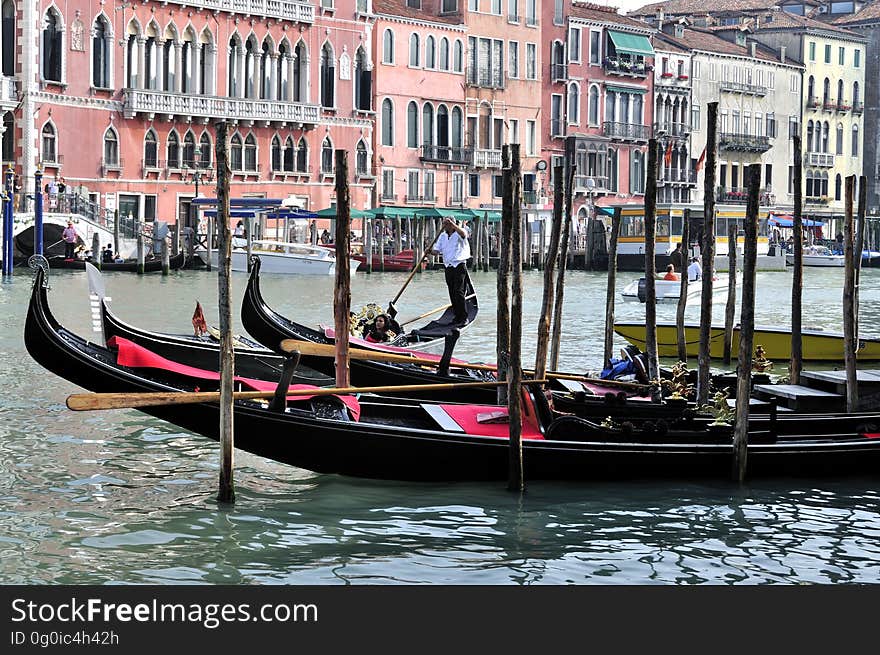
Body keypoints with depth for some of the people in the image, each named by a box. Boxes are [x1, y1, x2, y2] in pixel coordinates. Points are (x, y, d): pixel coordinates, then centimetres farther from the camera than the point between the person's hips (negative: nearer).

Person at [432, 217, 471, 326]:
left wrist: (452, 223, -37)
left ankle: (463, 318, -10)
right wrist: (431, 251, -14)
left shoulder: (458, 234, -6)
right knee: (452, 293, 9)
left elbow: (463, 233, -31)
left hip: (459, 267, -7)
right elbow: (437, 250, 9)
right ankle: (457, 316, 17)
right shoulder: (442, 236, 14)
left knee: (459, 292, -13)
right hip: (448, 267, 7)